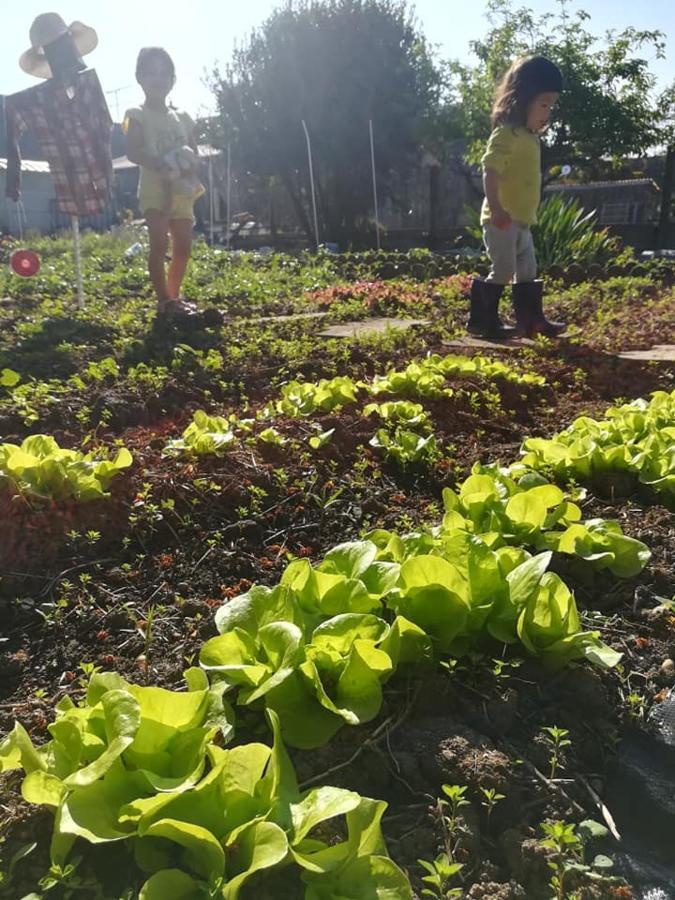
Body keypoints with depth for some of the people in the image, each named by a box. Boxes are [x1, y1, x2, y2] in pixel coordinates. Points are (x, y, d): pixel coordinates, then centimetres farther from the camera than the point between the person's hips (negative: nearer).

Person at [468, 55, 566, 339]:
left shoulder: (529, 136, 16)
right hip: (502, 220, -10)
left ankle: (532, 320, 17)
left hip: (521, 220, 10)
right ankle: (482, 320, 1)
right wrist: (496, 209, -35)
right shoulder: (506, 134, -14)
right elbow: (490, 171, -25)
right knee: (503, 271, -8)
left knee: (527, 271, 11)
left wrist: (526, 213, 21)